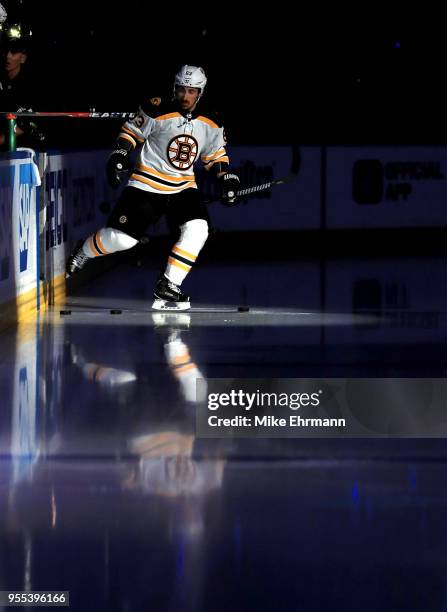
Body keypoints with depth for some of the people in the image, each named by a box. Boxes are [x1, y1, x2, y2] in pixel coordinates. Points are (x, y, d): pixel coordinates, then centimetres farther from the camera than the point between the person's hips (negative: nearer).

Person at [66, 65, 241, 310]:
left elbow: (216, 155, 13)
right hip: (147, 185, -4)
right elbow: (132, 131, 1)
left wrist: (227, 178, -1)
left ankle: (166, 288, -12)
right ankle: (83, 253, 24)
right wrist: (120, 154, -12)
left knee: (197, 228, -21)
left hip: (183, 188, 4)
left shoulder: (211, 124, -1)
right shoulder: (157, 112, -13)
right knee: (122, 238, -10)